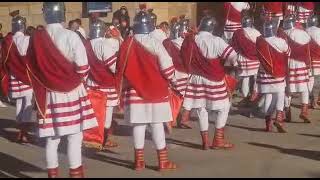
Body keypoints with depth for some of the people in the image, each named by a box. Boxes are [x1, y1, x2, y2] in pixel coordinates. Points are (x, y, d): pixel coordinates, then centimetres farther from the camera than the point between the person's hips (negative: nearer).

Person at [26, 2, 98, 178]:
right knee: (75, 137, 3)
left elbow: (32, 67, 6)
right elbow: (82, 67, -13)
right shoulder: (70, 36, -11)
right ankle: (75, 173, 6)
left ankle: (52, 173, 17)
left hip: (47, 94, 4)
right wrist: (77, 80, 5)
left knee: (52, 139, 10)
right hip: (71, 93, -4)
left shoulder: (36, 38, -1)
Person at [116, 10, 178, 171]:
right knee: (157, 124, 3)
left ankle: (139, 161, 12)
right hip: (155, 90, -2)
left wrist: (122, 87, 19)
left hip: (135, 91, 2)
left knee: (138, 125, 7)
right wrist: (173, 80, 9)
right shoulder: (155, 43, -10)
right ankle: (163, 161, 8)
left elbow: (121, 68, 6)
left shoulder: (127, 44, -1)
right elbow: (166, 65, -9)